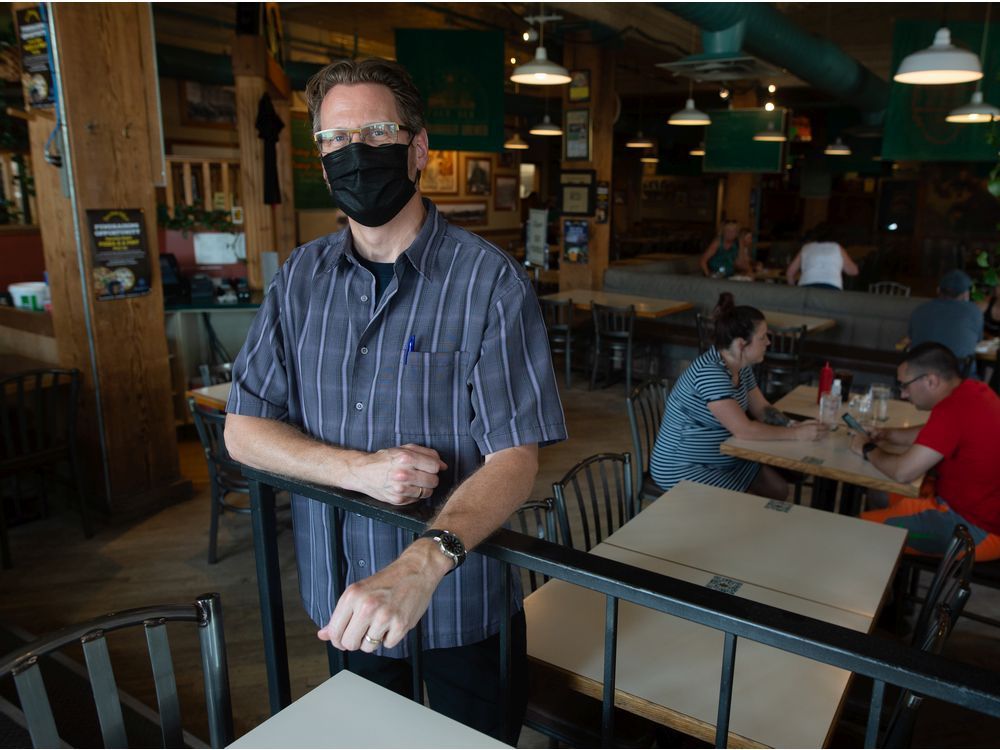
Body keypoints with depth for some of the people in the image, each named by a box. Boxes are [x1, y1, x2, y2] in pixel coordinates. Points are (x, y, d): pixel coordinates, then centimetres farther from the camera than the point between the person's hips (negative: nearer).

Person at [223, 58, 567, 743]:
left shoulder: (491, 282, -16)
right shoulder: (302, 278, -1)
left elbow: (515, 459, -20)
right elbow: (243, 430, -2)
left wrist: (424, 564, -37)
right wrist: (359, 469, -19)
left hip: (461, 611, -3)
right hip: (342, 607, 4)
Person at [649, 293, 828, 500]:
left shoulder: (742, 366, 1)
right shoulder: (710, 373, -28)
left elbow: (762, 409, 10)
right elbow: (744, 429, -29)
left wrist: (794, 425, -9)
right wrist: (796, 434, -21)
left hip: (721, 459, 9)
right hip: (681, 469, -9)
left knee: (779, 490, 5)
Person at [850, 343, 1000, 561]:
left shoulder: (953, 410, -29)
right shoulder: (972, 390, 1)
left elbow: (902, 472, -26)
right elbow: (934, 434, 19)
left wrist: (868, 450, -8)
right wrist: (887, 435, 6)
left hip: (977, 529, -10)